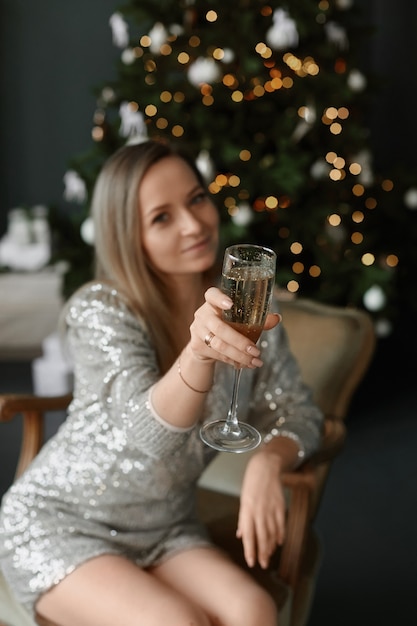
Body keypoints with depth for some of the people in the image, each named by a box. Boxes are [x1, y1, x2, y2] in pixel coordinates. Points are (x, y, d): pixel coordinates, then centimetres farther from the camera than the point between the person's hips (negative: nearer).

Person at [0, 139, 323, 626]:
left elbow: (296, 414, 1)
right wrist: (199, 353, -50)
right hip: (57, 524, -3)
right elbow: (151, 432, -30)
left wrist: (267, 461, -23)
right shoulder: (99, 311, -16)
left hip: (163, 531, 4)